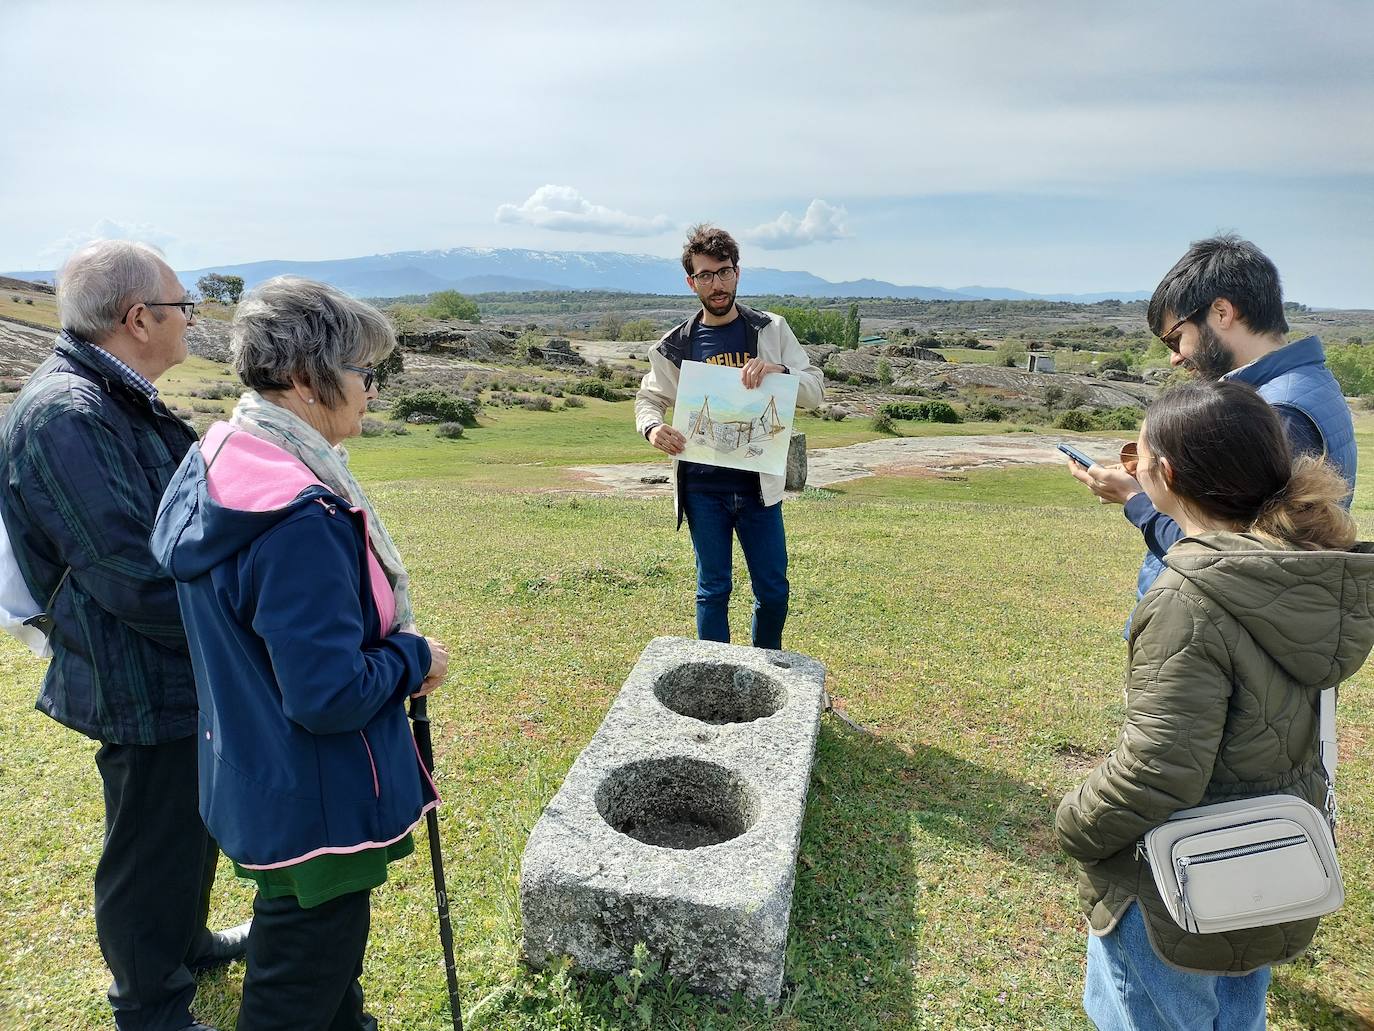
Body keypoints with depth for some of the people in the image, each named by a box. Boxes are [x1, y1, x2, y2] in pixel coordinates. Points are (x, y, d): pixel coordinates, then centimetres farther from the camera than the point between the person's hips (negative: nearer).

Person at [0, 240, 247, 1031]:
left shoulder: (122, 403, 7)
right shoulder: (64, 417, -25)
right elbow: (133, 577, -28)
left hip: (181, 672, 10)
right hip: (143, 689, -10)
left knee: (192, 824, 27)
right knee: (152, 850, 10)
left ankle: (188, 942, 50)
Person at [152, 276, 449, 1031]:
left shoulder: (216, 465, 0)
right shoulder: (300, 518, -32)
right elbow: (331, 695, -30)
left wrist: (390, 648, 5)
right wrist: (414, 658, -14)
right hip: (314, 804, -9)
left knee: (329, 943, 31)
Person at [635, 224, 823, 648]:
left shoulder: (772, 330, 3)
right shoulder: (676, 345, 3)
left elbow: (814, 390, 1)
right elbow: (649, 397, 12)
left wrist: (778, 370, -20)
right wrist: (653, 428, -12)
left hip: (759, 484, 1)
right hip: (702, 487, 0)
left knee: (773, 592, 8)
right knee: (713, 590, 8)